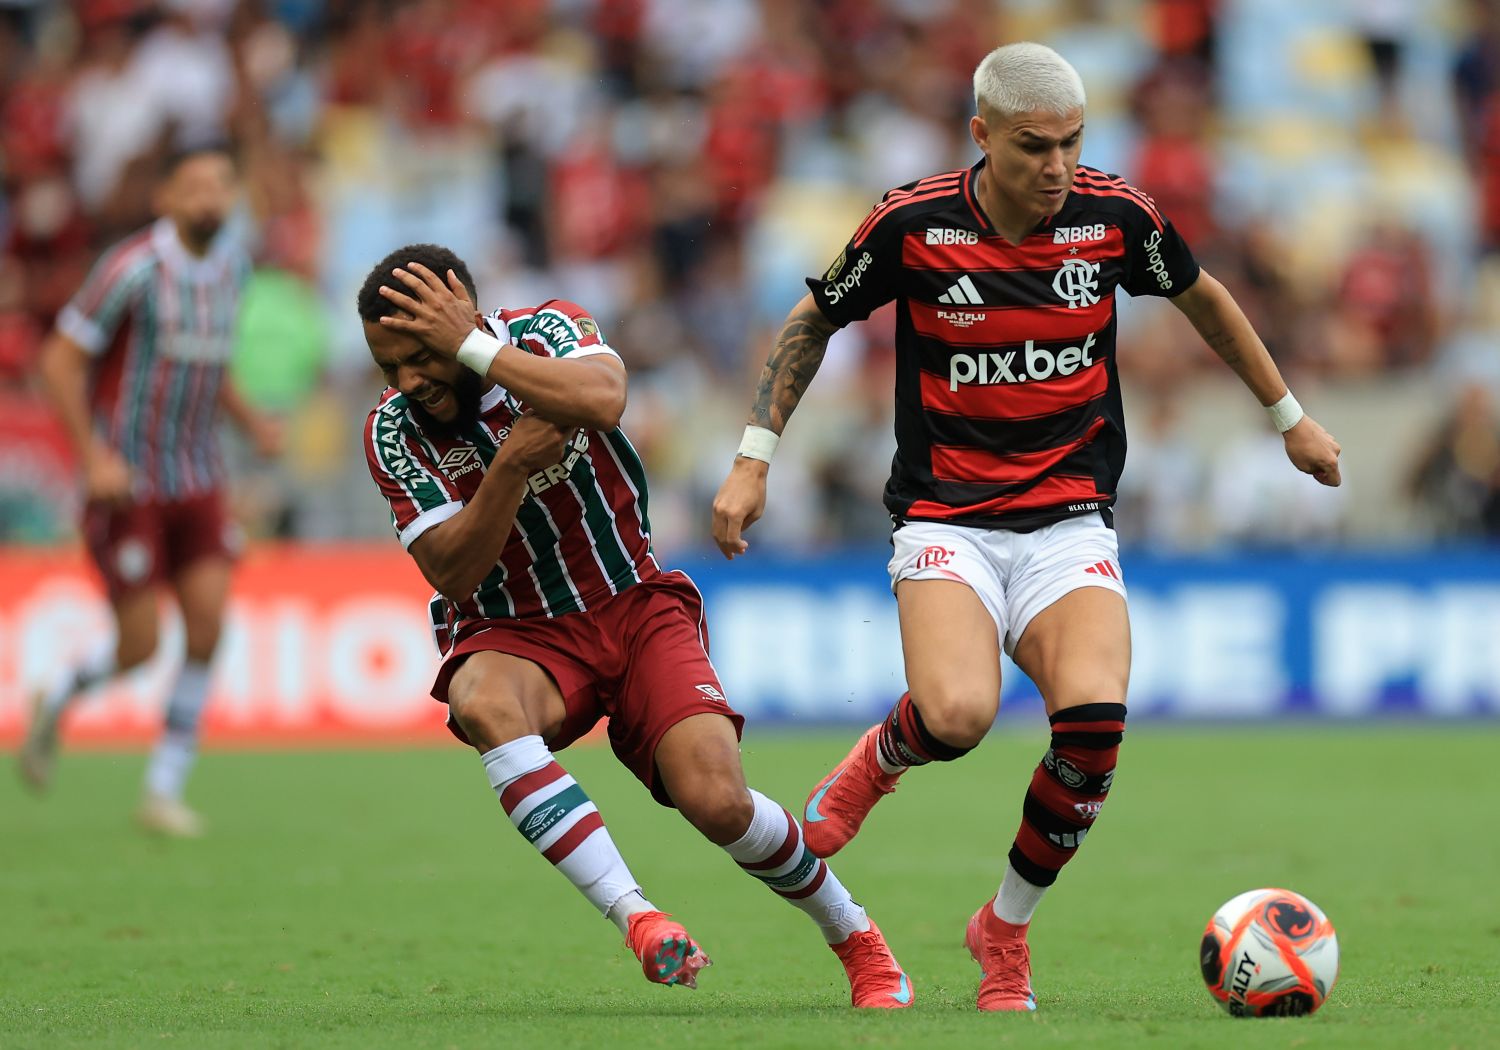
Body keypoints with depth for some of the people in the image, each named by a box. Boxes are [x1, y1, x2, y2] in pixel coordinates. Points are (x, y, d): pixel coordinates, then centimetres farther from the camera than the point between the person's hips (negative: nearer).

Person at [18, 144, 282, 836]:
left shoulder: (231, 261, 5)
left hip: (198, 480, 6)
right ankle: (57, 701, 28)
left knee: (208, 624, -10)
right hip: (127, 484, -6)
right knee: (139, 646, -6)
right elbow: (59, 361, -14)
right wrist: (94, 455, -22)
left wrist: (251, 422, 5)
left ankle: (165, 790, 1)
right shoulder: (133, 268, -17)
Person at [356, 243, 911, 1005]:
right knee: (484, 705, -37)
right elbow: (449, 572, -16)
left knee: (718, 802, -19)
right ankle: (638, 919, -41)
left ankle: (859, 943, 9)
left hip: (634, 606, -1)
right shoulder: (392, 434, -8)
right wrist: (511, 466, -28)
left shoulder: (545, 331, -11)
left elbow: (603, 400, -34)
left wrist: (473, 348, -32)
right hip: (515, 637, 1)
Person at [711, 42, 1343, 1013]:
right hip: (946, 522, -2)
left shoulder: (1116, 216, -3)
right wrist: (756, 457, 3)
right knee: (957, 715, -31)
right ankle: (876, 763, 8)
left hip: (1070, 522, 2)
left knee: (1095, 721, -24)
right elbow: (815, 321, 8)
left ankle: (1006, 930, 0)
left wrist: (1290, 418, 26)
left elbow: (1204, 299, 18)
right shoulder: (914, 225, -8)